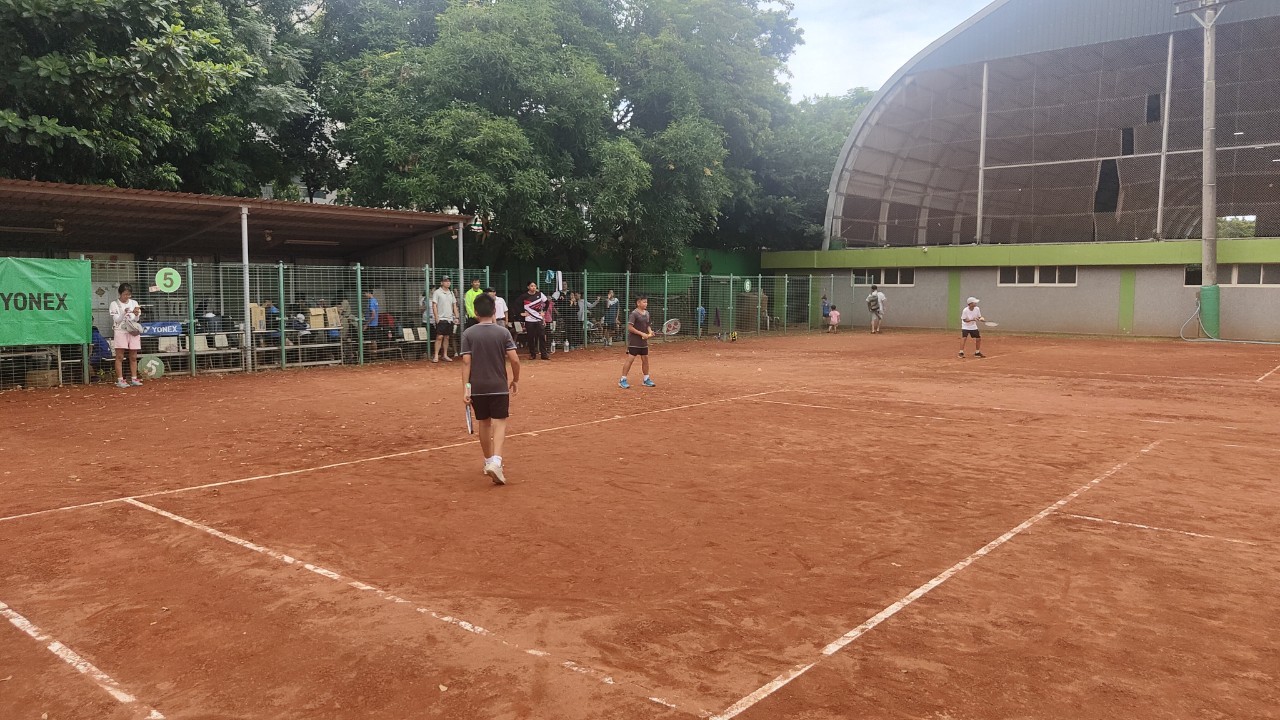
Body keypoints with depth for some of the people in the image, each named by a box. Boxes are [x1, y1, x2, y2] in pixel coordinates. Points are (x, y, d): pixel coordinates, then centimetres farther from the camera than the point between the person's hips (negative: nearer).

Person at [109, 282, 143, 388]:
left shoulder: (134, 303, 10)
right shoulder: (114, 304, 1)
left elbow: (136, 320, 8)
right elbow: (117, 320, -6)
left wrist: (136, 314, -14)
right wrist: (124, 313, -22)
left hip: (133, 332, 3)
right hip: (121, 331, -3)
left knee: (133, 357, 4)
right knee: (120, 357, -5)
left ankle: (134, 379, 8)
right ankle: (120, 380, -5)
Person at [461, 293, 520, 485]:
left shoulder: (468, 334, -2)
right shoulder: (503, 332, -2)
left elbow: (466, 362, -8)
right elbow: (514, 360, -8)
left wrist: (465, 388, -8)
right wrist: (515, 379, 8)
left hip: (477, 387, 2)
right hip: (499, 386, -1)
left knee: (484, 423, 16)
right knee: (500, 423, 0)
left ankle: (489, 462, 29)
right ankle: (495, 462, -21)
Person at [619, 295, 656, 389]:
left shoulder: (647, 313, 10)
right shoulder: (634, 314, -13)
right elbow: (630, 327, -18)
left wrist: (650, 332, -1)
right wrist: (641, 333, -20)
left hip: (643, 341, 7)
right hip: (634, 341, -7)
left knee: (645, 359, 11)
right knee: (630, 359, -9)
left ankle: (646, 379, 23)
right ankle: (622, 380, -4)